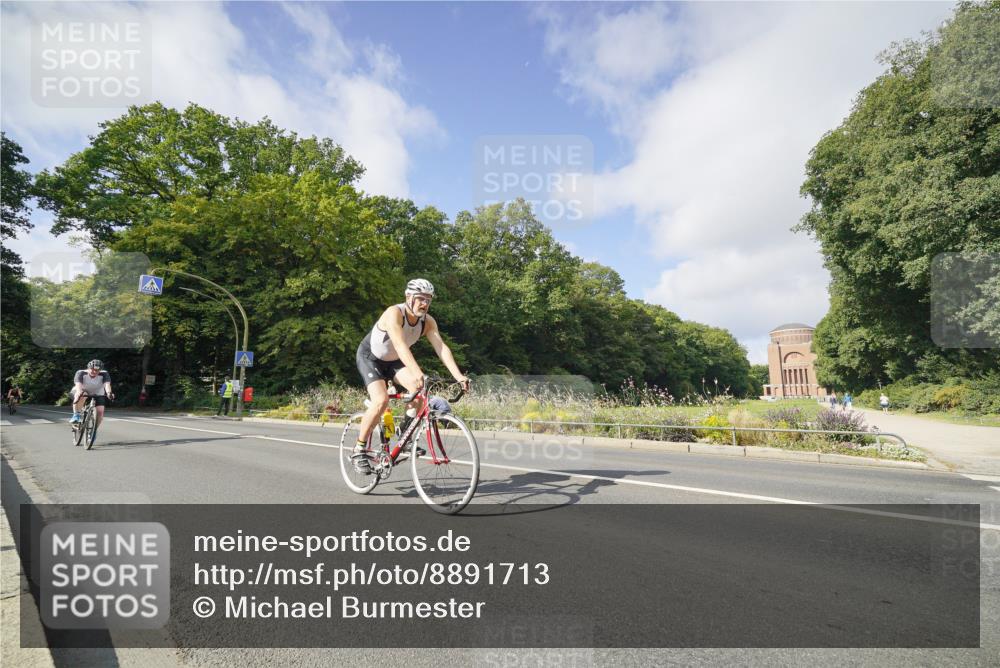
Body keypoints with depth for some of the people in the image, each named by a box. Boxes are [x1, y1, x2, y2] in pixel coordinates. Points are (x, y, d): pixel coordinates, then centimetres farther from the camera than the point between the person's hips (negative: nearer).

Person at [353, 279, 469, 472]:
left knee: (420, 388, -19)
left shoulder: (428, 321, -14)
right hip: (369, 357, -5)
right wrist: (417, 373, -60)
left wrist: (459, 376, -37)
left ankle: (405, 435, 2)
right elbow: (400, 345, -47)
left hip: (393, 361, 6)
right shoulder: (394, 313, -32)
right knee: (381, 400, -26)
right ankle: (359, 449, -7)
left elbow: (442, 348, -24)